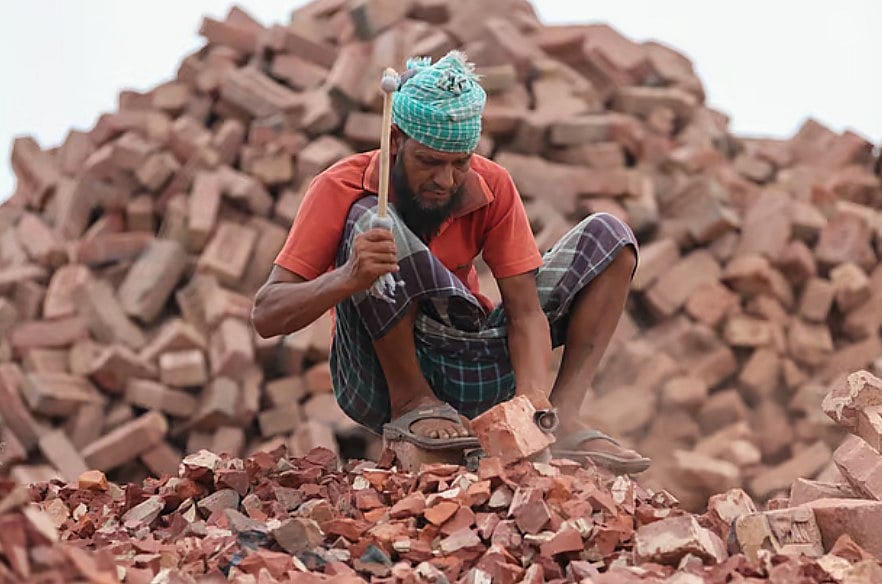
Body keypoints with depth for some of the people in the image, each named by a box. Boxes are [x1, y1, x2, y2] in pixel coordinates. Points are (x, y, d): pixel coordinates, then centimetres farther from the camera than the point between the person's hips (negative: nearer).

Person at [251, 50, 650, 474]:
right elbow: (266, 316, -21)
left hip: (469, 372, 4)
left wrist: (532, 394, -32)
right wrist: (348, 278, -41)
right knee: (372, 222, -29)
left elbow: (526, 310, -10)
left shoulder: (493, 188, -6)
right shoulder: (339, 191, -15)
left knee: (607, 236, -4)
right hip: (383, 380, -4)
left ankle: (562, 420, -16)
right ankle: (410, 404, -16)